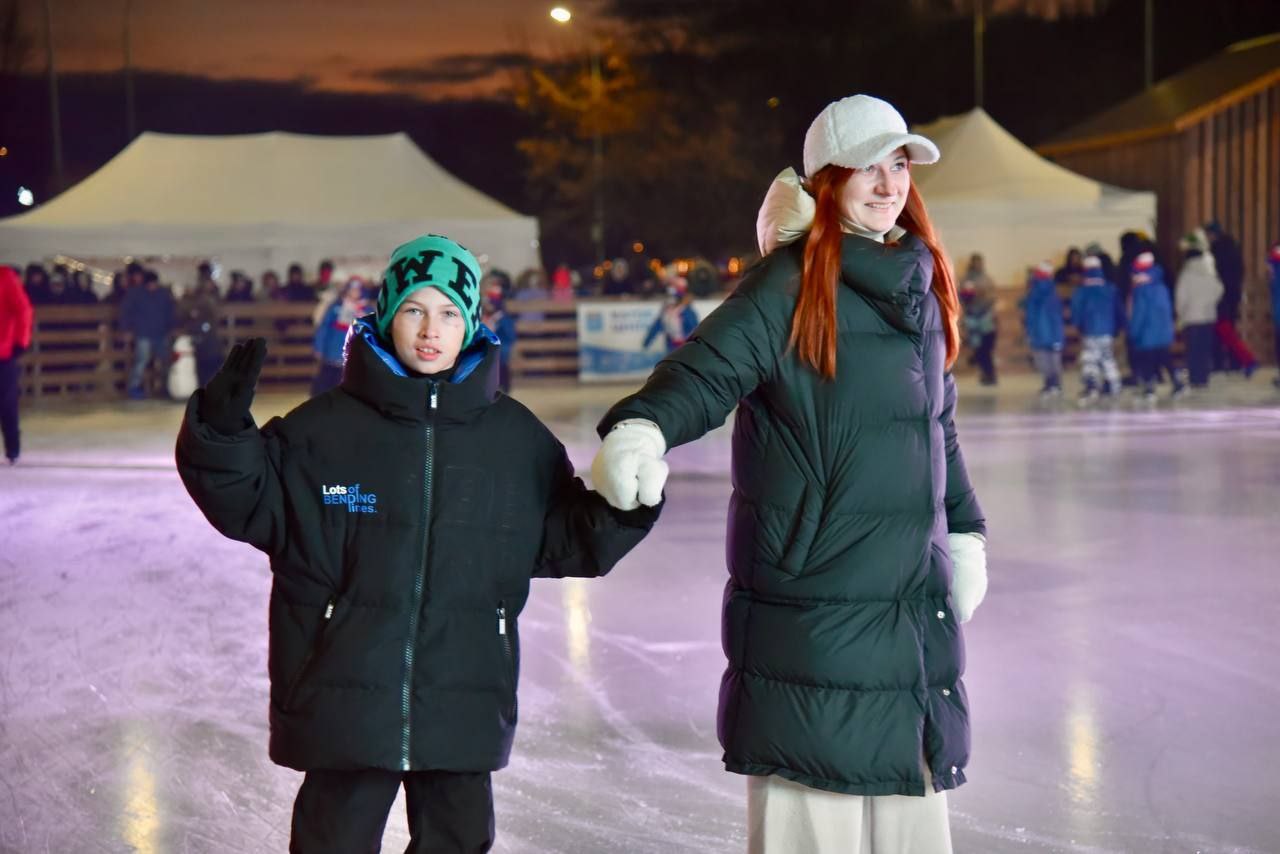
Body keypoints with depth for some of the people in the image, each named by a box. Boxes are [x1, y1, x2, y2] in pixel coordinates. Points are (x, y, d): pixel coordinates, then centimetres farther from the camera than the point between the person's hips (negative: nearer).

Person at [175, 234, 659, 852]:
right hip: (344, 700, -2)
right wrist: (224, 431, -16)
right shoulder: (324, 429, -4)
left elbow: (561, 540, 10)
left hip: (464, 705, 2)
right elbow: (251, 504, -1)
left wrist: (623, 506, -6)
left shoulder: (517, 438, 4)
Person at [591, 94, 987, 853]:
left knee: (912, 792, 15)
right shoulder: (791, 283, -9)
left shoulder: (921, 284, 12)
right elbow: (710, 367, -20)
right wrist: (643, 428, -39)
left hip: (914, 584, 7)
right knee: (812, 789, -2)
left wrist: (964, 532, 23)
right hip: (811, 579, -7)